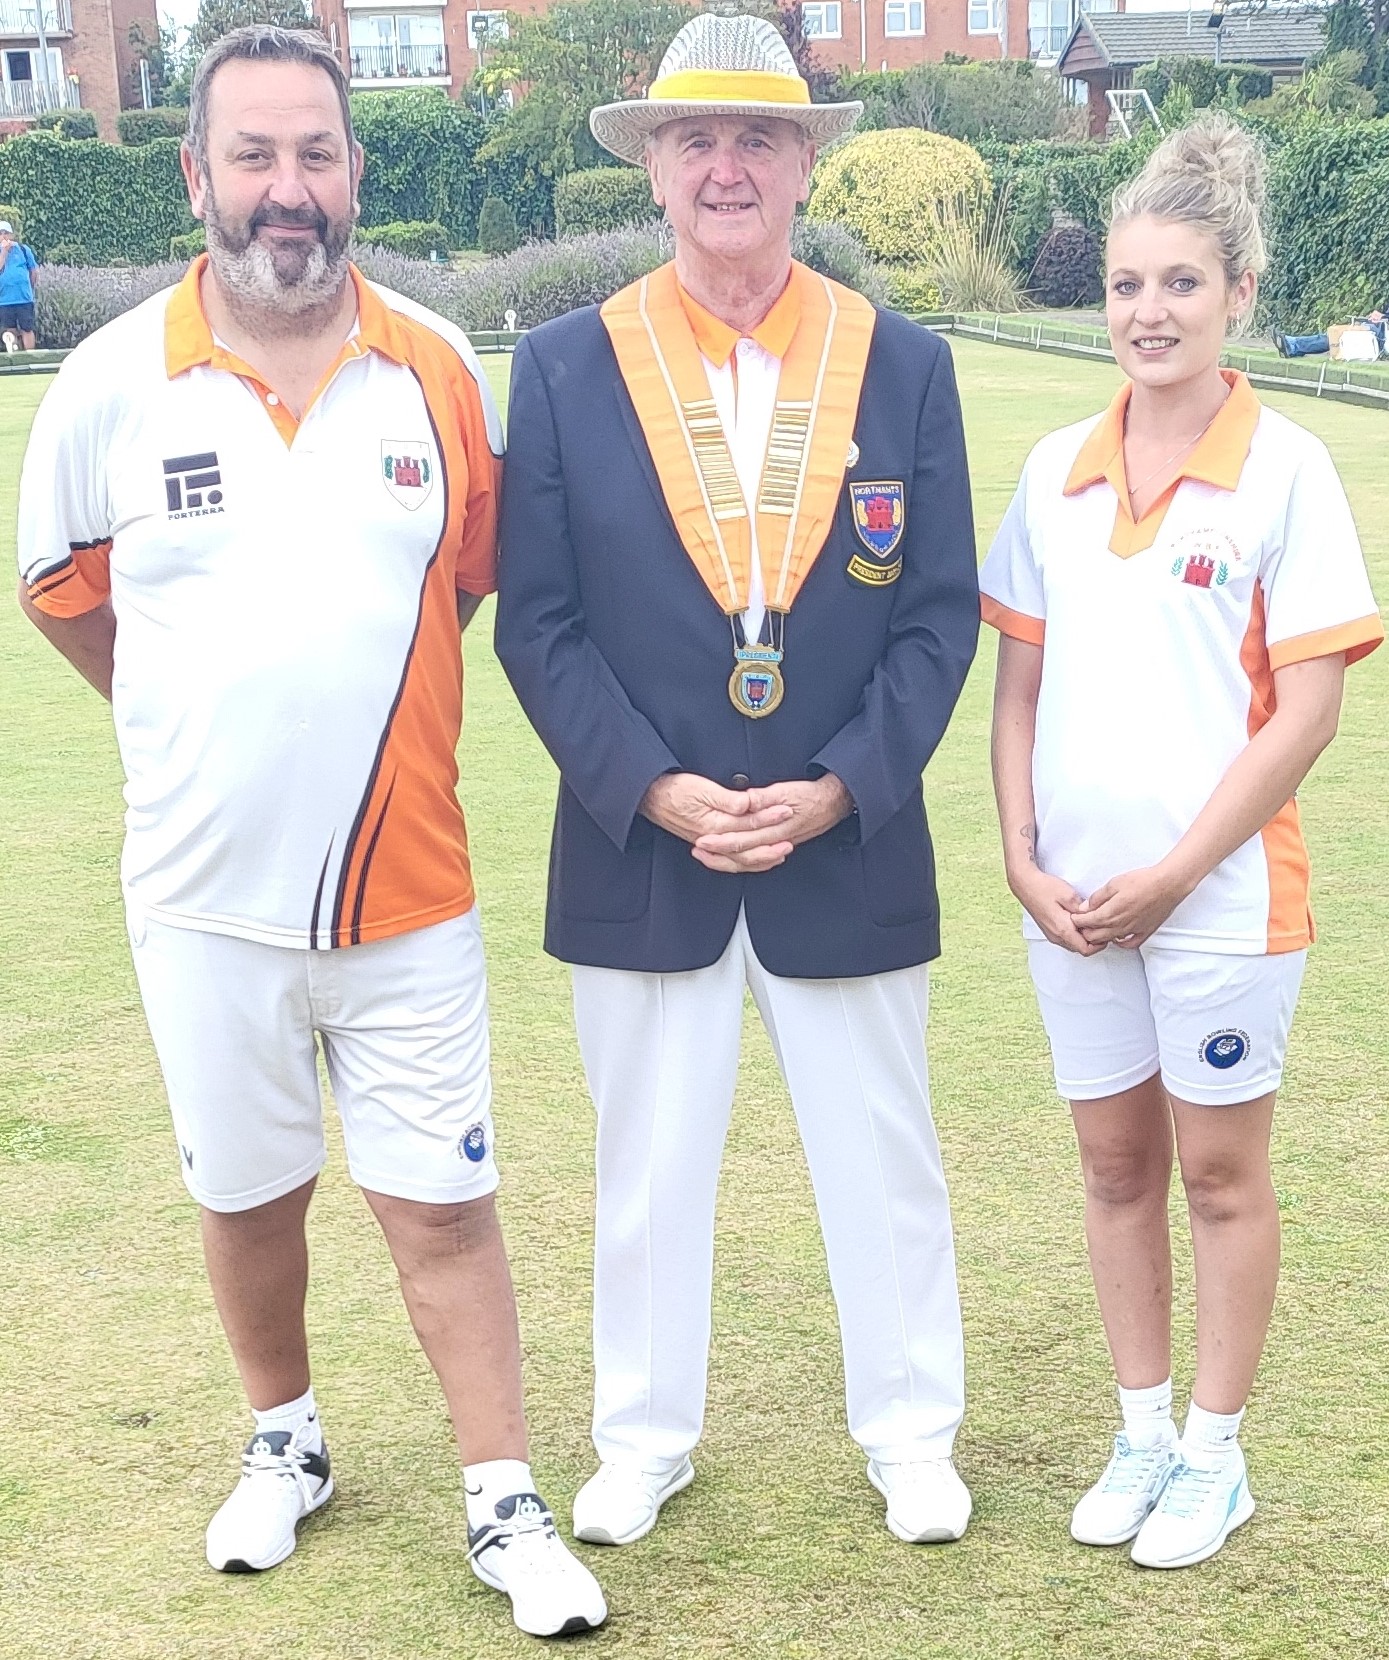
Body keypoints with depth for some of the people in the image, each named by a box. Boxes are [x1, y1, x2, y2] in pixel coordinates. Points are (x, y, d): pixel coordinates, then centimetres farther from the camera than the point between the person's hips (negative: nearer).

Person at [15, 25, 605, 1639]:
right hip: (207, 896, 1)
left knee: (440, 1203, 4)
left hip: (405, 886, 0)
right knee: (245, 1192, 17)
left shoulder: (442, 371, -4)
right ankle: (284, 1443, 39)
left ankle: (503, 1506, 17)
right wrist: (216, 730, 10)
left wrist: (356, 706, 9)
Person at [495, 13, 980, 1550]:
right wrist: (656, 790, -13)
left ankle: (909, 1430, 30)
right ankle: (644, 1436, 30)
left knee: (883, 1163, 12)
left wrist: (839, 789, -12)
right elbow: (538, 620, -4)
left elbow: (937, 617, -1)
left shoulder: (903, 364, 0)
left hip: (849, 849, 1)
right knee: (646, 1171, 12)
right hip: (641, 851, 0)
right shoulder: (565, 367, -2)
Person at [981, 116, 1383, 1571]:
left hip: (1220, 890, -4)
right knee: (1116, 1165, 14)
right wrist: (1022, 856, -3)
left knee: (1219, 1173, 8)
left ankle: (1215, 1456, 23)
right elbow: (1021, 684, 8)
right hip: (1072, 894, 4)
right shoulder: (1056, 473, 4)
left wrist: (1173, 874, -14)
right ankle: (1143, 1435, 30)